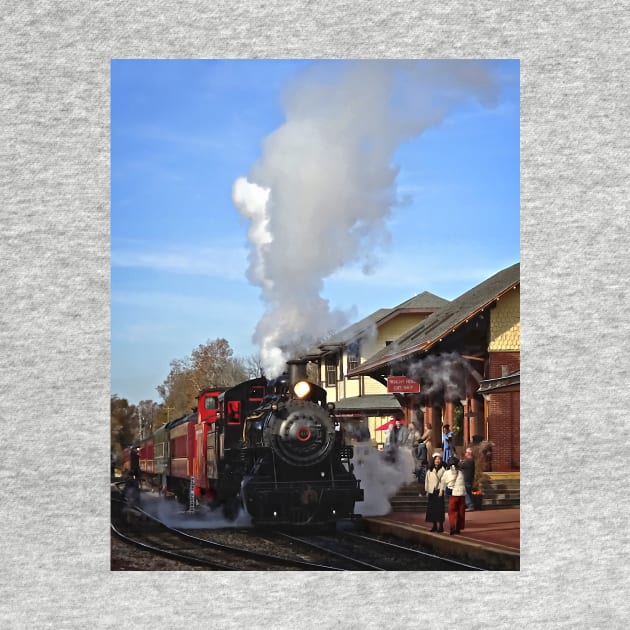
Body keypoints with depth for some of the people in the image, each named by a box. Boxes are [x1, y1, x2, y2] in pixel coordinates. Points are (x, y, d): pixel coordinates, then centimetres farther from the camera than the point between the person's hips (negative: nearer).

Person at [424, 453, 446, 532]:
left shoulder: (442, 469, -4)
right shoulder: (430, 470, 12)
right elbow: (427, 480, 15)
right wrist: (427, 490, 10)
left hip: (438, 491, -5)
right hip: (431, 491, 5)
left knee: (439, 509, -6)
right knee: (432, 509, 6)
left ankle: (440, 526, -3)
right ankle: (434, 525, 14)